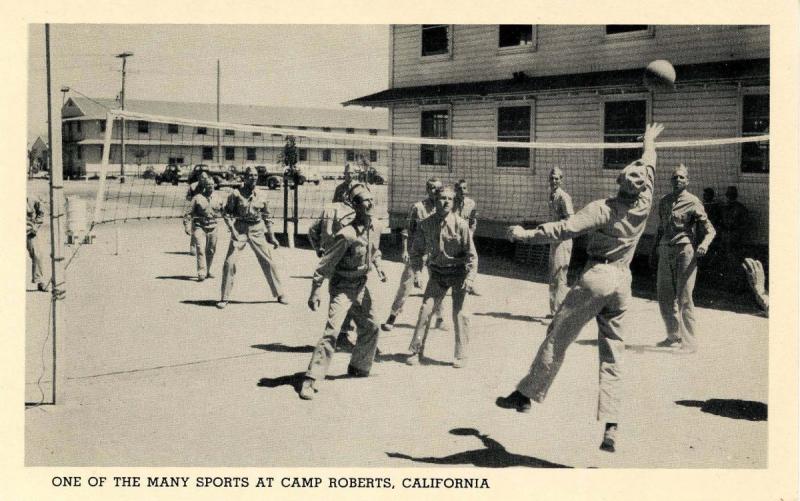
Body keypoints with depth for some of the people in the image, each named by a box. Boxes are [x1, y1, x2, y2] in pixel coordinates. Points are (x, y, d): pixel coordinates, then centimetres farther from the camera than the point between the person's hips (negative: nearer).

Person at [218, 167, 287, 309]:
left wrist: (272, 237, 11)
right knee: (230, 262, -9)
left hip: (257, 230, 2)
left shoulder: (261, 197, 4)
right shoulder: (236, 194, -4)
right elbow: (226, 213, -1)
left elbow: (267, 217, 13)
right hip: (240, 229, -2)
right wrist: (232, 229, -13)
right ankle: (224, 298, 2)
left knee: (268, 262, 2)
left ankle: (280, 294, 14)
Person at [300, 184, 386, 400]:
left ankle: (358, 367, 39)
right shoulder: (347, 234, -24)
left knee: (371, 327, 17)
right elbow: (325, 264, -21)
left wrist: (378, 265, 7)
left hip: (362, 287, 8)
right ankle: (310, 380, -15)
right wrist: (315, 293, -21)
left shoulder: (375, 230, -1)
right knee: (331, 332, -16)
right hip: (342, 287, -7)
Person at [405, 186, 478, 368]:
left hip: (458, 272, -2)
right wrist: (417, 270, -2)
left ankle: (461, 355, 9)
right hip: (437, 272, 2)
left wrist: (470, 277, -17)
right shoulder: (426, 225, -6)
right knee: (426, 309, -3)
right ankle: (415, 351, 8)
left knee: (459, 313, -3)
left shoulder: (460, 224, -13)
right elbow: (417, 250, 9)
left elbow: (471, 253, -9)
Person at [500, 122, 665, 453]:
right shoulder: (644, 204, 3)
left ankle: (527, 394, 12)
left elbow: (567, 228, -23)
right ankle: (611, 426, 1)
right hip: (623, 281, 5)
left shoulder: (603, 208, -13)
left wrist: (527, 234, -17)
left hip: (597, 276, -5)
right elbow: (649, 168, 22)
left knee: (557, 338, 5)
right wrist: (650, 143, 39)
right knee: (613, 354, 6)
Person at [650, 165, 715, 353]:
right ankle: (674, 336, 26)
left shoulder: (693, 203, -5)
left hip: (684, 251, -6)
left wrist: (704, 244, -26)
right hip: (665, 252, 6)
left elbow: (710, 229, -6)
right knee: (664, 296, 11)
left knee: (684, 298, -5)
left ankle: (690, 342, 3)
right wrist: (654, 250, 21)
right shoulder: (664, 201, 12)